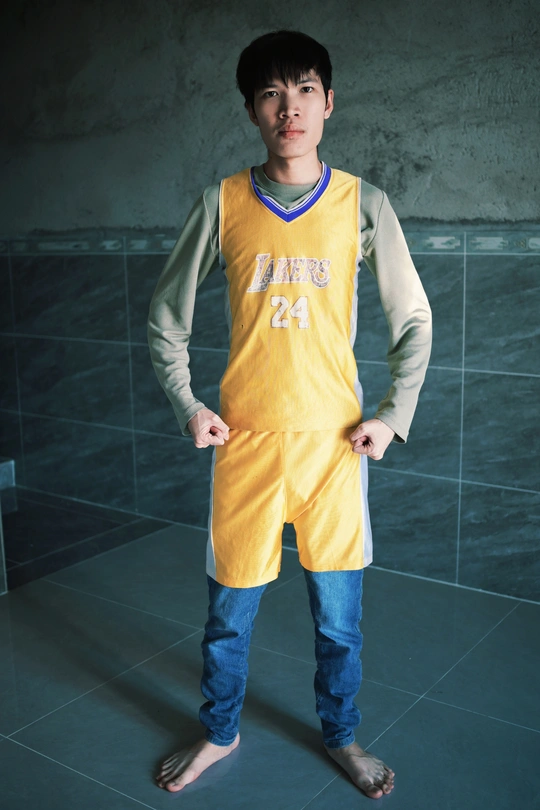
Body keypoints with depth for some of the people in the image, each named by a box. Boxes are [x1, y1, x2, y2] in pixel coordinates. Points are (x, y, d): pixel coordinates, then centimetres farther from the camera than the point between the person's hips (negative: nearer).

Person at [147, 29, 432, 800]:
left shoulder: (364, 204, -1)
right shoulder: (221, 204, 0)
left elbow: (414, 321, 6)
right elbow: (166, 314, 8)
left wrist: (394, 415, -2)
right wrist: (187, 405, 0)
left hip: (334, 439, 0)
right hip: (244, 439, 1)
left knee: (339, 612, 11)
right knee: (229, 610, 13)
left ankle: (342, 736, 37)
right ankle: (219, 733, 38)